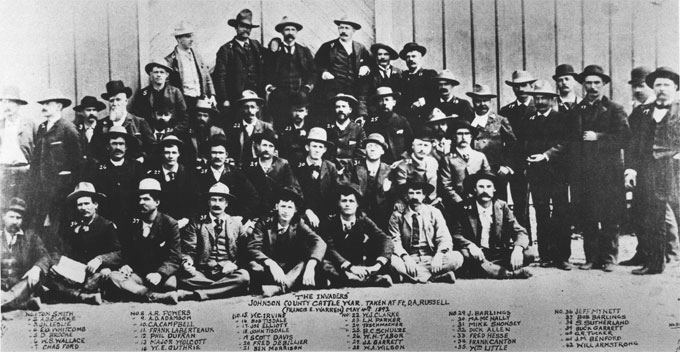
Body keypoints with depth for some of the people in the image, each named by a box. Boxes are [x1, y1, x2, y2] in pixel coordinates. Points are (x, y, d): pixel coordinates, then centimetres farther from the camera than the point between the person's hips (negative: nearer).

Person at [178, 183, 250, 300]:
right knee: (184, 276, -31)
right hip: (202, 274, -2)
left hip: (227, 272, 2)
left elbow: (244, 253, 10)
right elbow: (187, 251, 8)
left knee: (243, 276, -32)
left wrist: (235, 264, -12)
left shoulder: (236, 223, 16)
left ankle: (195, 294, -31)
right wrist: (187, 262, -15)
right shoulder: (196, 223, 14)